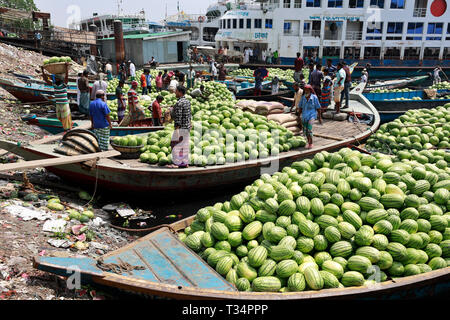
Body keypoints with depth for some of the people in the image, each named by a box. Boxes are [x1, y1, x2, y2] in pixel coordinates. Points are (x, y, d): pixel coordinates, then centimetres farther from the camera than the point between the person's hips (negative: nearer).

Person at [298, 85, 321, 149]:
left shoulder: (314, 97, -5)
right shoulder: (303, 97, 4)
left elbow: (318, 108, 0)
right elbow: (300, 107, 9)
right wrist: (299, 116, 6)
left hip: (311, 115, -4)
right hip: (304, 116, 4)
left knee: (309, 129, -18)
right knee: (305, 131, 7)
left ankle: (311, 143, -7)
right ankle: (309, 142, 25)